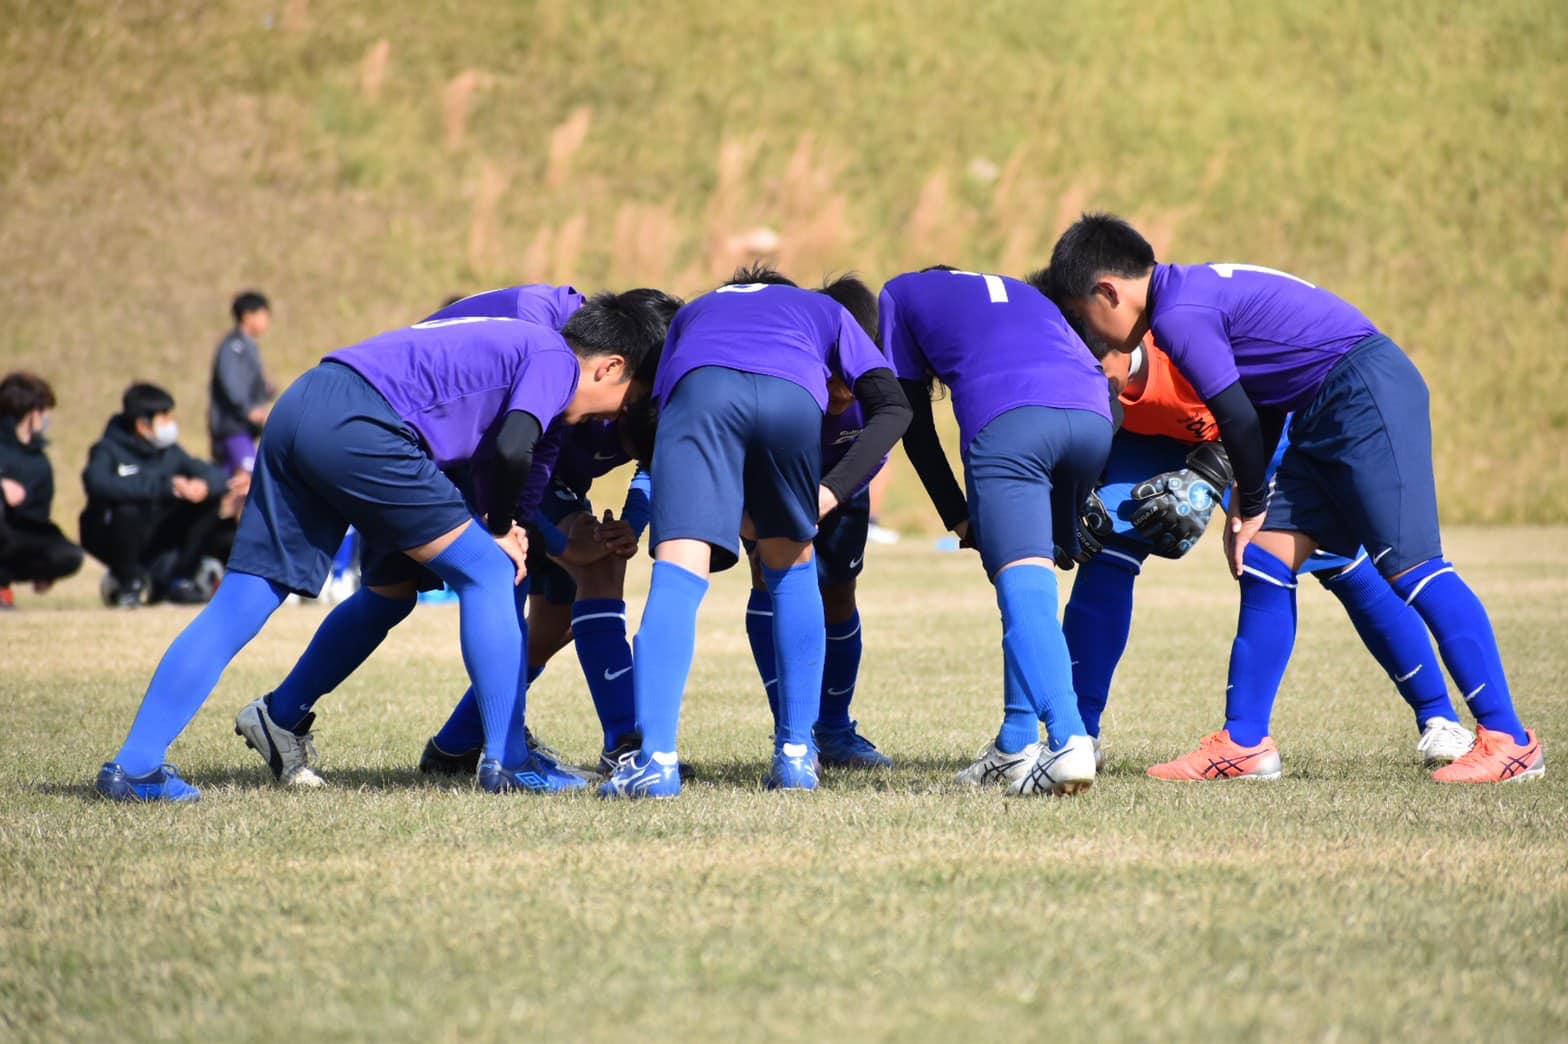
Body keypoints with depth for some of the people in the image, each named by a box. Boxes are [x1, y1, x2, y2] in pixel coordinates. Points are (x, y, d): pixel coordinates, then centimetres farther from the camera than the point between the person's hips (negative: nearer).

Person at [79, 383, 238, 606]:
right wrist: (167, 486, -41)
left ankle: (181, 580, -1)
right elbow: (98, 482, -39)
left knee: (211, 503, -10)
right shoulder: (108, 450, -16)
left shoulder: (170, 452, 3)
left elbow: (212, 474, -6)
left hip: (158, 540, 5)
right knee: (126, 510, -37)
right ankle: (127, 582, -12)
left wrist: (204, 484, -34)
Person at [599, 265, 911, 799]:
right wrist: (834, 489, 14)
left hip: (700, 387, 0)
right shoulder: (823, 310, 42)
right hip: (793, 396, 1)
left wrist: (731, 513, 30)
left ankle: (656, 759, -24)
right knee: (791, 566, 22)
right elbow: (892, 406, 23)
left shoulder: (693, 312, 45)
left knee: (678, 573, -8)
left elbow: (661, 407, 29)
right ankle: (796, 753, 18)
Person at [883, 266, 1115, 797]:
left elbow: (913, 424, 25)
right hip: (1092, 415, 5)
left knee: (1026, 592, -14)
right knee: (1032, 584, 20)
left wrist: (958, 517, 27)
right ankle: (1017, 744, 16)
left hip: (1006, 419, -5)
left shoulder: (900, 292, 32)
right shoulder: (1023, 292, 42)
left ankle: (1069, 742, -32)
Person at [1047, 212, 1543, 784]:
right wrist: (1246, 503, 18)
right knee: (1265, 558, 7)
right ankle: (1244, 743, 9)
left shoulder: (1178, 315, -14)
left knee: (1407, 561, -14)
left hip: (1367, 394, -10)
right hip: (1324, 415, 10)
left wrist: (1252, 506, 4)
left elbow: (1238, 417, -12)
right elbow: (1263, 404, 21)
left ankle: (1508, 739, -13)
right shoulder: (1195, 289, 17)